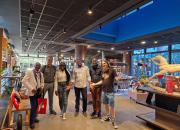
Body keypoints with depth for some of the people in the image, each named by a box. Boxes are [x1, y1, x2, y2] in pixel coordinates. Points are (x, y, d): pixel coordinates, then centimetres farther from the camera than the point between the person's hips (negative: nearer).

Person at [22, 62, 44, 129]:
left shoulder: (41, 73, 11)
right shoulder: (29, 72, -7)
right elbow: (24, 81, -13)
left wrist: (41, 87, -2)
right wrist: (31, 88, -19)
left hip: (38, 92, 6)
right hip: (32, 92, -6)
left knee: (36, 106, 15)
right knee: (33, 106, -4)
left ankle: (34, 117, 35)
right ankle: (32, 122, 11)